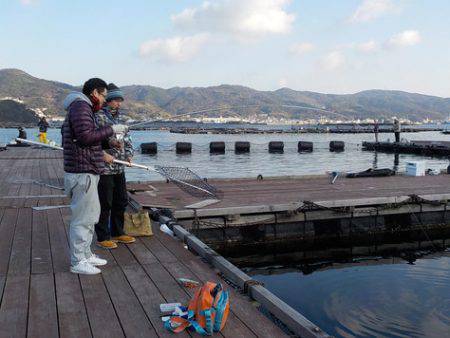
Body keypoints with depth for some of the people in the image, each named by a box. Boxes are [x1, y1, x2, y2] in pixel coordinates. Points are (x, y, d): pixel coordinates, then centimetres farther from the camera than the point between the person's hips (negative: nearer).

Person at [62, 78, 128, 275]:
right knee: (83, 217, -5)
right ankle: (78, 262, 4)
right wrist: (111, 130, -16)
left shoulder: (85, 108, 20)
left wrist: (102, 155, 22)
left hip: (87, 171, 11)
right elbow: (86, 136, -24)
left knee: (90, 215, 18)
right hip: (82, 172, -11)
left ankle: (85, 254, 28)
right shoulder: (80, 106, -13)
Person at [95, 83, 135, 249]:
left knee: (121, 201, 16)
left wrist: (128, 154, 3)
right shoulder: (98, 117, -10)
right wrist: (109, 142, -34)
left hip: (119, 168, 8)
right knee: (104, 204, -1)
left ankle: (117, 232, 31)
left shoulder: (118, 118, 16)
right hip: (104, 168, -8)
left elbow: (127, 139, 20)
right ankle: (102, 237, 12)